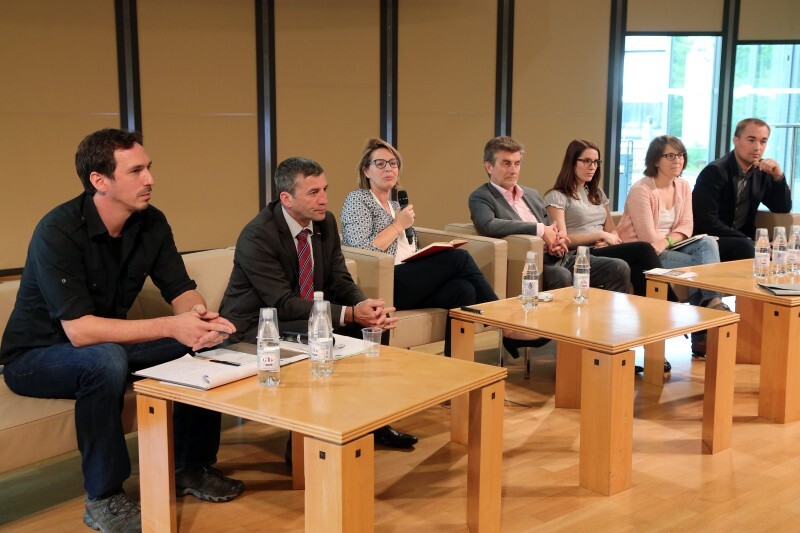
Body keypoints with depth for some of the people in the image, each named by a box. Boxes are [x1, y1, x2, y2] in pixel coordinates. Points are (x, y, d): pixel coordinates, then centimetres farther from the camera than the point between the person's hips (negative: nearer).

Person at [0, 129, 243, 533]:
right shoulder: (59, 231, -27)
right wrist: (171, 327, -39)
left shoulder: (151, 223, -7)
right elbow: (79, 330, -34)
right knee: (106, 359, -38)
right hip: (34, 358, -6)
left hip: (106, 344, 6)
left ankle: (192, 467, 4)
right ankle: (103, 498, -21)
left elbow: (180, 290, -4)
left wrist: (197, 314, -29)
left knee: (205, 343, -11)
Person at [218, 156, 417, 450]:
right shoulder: (257, 236, -23)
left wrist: (367, 306, -23)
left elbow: (340, 282, 1)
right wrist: (349, 314, -32)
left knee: (366, 327, -11)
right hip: (253, 328, -7)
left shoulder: (326, 222, -1)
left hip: (303, 317, 8)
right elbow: (284, 304, -26)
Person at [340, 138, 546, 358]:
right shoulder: (357, 200, 4)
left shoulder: (395, 205, 27)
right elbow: (361, 250, -12)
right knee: (459, 257, -22)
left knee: (463, 290, -25)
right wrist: (398, 225, -5)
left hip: (410, 281, 7)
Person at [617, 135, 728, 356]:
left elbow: (686, 226, 0)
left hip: (669, 249, 6)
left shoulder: (683, 186, 8)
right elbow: (648, 239, -18)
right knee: (698, 264, -23)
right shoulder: (641, 190, -13)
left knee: (707, 243, -21)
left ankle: (711, 301, -30)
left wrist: (667, 241, -19)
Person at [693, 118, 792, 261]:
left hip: (741, 240, 6)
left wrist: (778, 176, -9)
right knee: (745, 247, -32)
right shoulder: (715, 171, -15)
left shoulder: (762, 171, 4)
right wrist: (751, 243, -24)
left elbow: (783, 209, 7)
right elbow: (707, 222, -21)